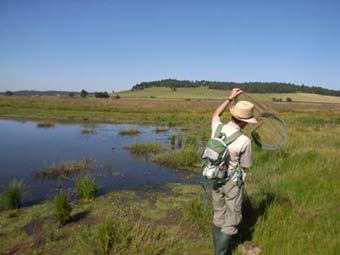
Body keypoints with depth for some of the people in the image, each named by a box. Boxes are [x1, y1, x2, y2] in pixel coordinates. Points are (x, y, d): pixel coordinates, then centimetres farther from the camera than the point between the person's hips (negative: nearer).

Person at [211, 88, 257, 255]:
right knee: (231, 221, 10)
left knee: (218, 218, 19)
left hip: (216, 180, 6)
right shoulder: (244, 141, -23)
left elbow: (216, 114, 14)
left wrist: (230, 98, 19)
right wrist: (241, 182, 9)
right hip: (233, 183, -6)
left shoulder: (217, 129, -11)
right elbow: (245, 167, -10)